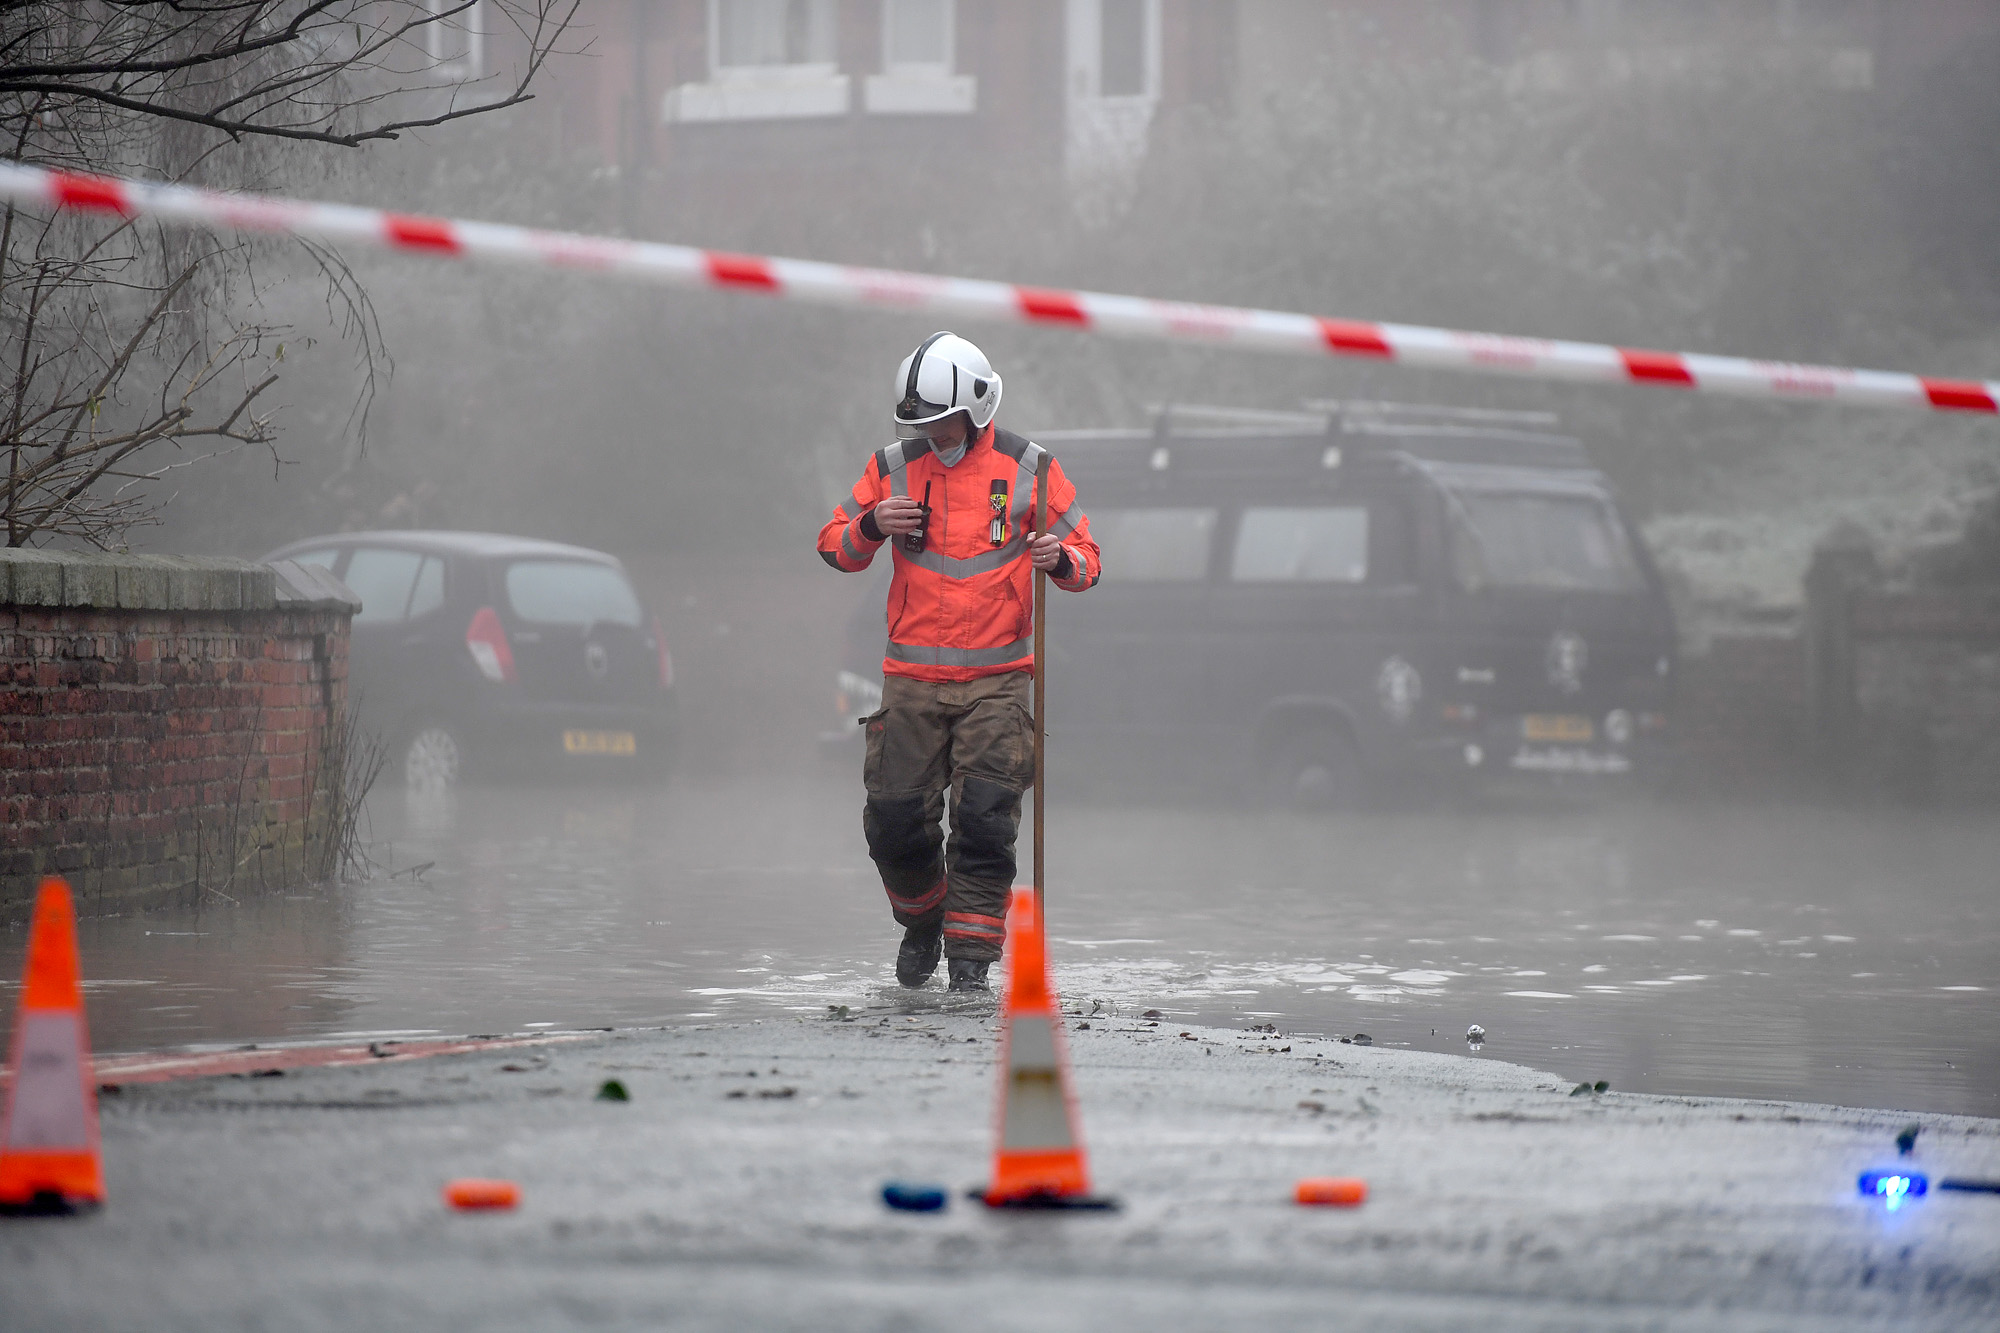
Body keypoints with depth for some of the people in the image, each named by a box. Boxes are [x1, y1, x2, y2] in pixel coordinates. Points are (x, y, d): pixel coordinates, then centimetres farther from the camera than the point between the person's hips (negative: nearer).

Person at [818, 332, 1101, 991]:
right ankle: (922, 919, 29)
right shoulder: (894, 467, 6)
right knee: (895, 823, 1)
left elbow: (1085, 558, 5)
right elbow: (835, 547, 11)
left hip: (996, 681, -2)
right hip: (912, 682, 2)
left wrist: (1061, 559, -19)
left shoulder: (1027, 469, 1)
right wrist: (871, 526, -11)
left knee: (984, 825, -9)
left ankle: (971, 956, -1)